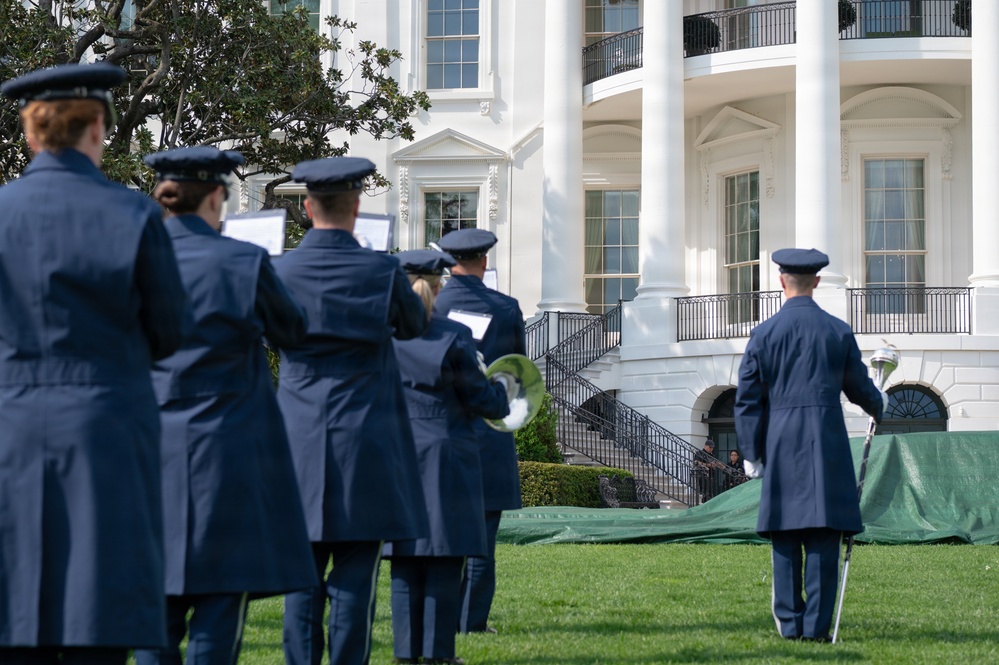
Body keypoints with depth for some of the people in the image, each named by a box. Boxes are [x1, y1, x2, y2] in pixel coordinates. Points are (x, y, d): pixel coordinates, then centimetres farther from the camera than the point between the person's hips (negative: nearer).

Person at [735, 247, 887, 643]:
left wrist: (751, 454, 9)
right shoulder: (838, 332, 3)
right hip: (828, 443, 0)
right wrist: (878, 405, 36)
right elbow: (859, 388, 13)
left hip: (781, 445, 0)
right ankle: (816, 625, -3)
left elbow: (747, 400, 2)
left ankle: (790, 625, 6)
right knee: (824, 537, 0)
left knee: (785, 539, 6)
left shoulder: (764, 334, 2)